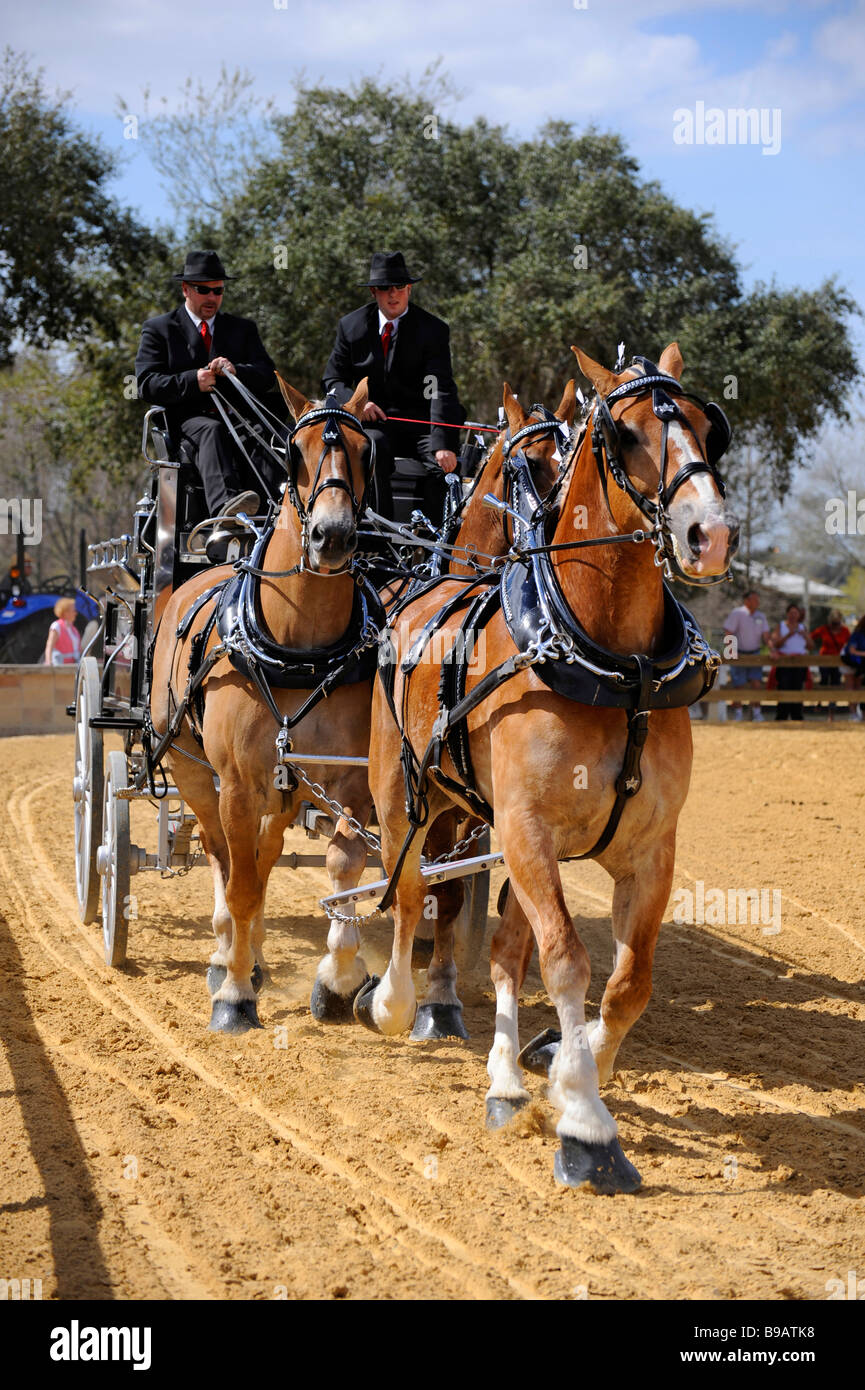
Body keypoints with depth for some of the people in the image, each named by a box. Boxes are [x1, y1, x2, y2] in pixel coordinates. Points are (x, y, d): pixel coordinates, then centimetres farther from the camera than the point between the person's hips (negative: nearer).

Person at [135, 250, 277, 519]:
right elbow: (147, 385, 0)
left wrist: (235, 371, -13)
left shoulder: (243, 328, 24)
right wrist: (193, 381, -16)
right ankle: (224, 504, -64)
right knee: (212, 430, -39)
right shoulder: (157, 330, 13)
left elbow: (267, 374, 10)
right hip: (186, 420, -4)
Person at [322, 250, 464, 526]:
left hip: (419, 421, 0)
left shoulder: (433, 330, -4)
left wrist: (443, 444, -30)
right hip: (372, 422, 0)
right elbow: (332, 380, 10)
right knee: (374, 447, -34)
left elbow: (441, 390, -15)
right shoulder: (351, 326, 5)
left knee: (442, 461, -30)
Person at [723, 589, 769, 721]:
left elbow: (765, 635, 0)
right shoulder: (737, 613, -10)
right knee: (738, 685, -1)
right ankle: (738, 713, 9)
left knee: (756, 683, -5)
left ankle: (756, 712, 3)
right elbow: (728, 633, -14)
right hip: (738, 655, -4)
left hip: (754, 655, 4)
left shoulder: (761, 616, 6)